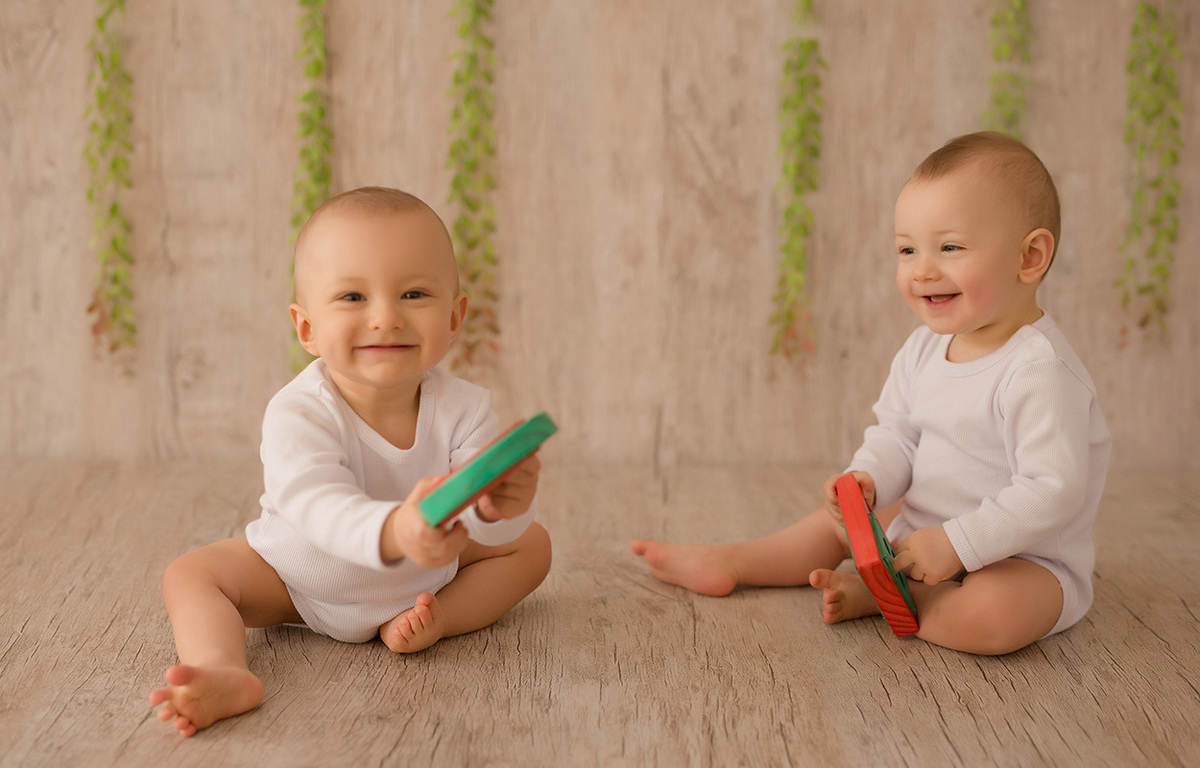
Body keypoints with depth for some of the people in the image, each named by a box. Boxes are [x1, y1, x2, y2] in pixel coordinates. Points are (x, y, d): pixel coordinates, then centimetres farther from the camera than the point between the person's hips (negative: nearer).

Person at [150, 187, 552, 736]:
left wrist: (500, 506, -60)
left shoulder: (461, 408, -25)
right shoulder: (297, 415, -34)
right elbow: (318, 508, -49)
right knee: (190, 575, -20)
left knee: (532, 545, -5)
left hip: (425, 572, 2)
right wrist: (394, 531, -72)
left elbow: (494, 527, -33)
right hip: (300, 580, -2)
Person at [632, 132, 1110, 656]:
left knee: (992, 616, -37)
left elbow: (1053, 491, -31)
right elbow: (896, 436, 6)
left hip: (1027, 559, -8)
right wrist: (866, 481, -16)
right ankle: (727, 563, 32)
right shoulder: (925, 349, 0)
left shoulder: (1039, 372, -28)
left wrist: (956, 544, -31)